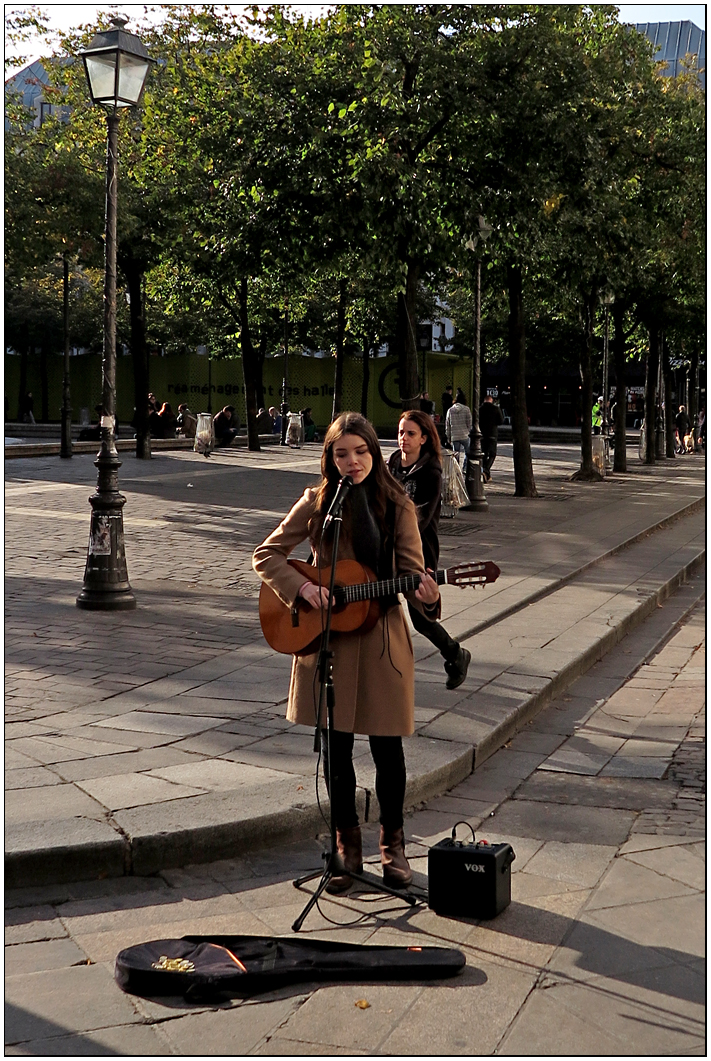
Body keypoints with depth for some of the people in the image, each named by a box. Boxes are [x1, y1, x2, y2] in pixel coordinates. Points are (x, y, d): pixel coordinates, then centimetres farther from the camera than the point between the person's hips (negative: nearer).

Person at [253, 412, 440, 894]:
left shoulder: (397, 506, -3)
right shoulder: (317, 504, -1)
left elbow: (412, 572, -4)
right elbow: (266, 555, 3)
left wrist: (426, 596, -27)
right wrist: (302, 587, -13)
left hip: (382, 638, -1)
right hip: (327, 639, 1)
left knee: (387, 747, 5)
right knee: (336, 747, 10)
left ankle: (393, 845, 24)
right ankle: (348, 846, 25)